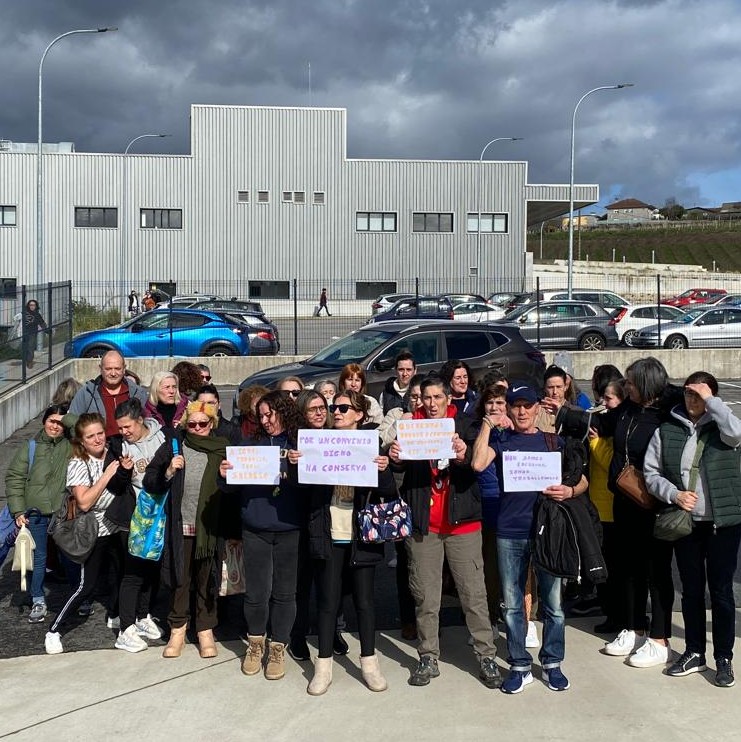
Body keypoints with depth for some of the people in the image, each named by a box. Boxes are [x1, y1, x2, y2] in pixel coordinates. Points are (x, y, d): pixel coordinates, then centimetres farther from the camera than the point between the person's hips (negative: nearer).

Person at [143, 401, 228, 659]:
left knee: (207, 579, 9)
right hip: (180, 524, 0)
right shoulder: (174, 445, 2)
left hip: (210, 526, 0)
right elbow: (150, 482, 2)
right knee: (179, 577, 8)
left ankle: (205, 630, 23)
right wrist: (168, 472, -15)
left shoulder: (222, 449, 3)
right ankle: (177, 629, 23)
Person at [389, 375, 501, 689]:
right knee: (425, 597, 8)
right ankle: (428, 658, 18)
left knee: (474, 593, 3)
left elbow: (478, 467, -10)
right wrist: (396, 459, -22)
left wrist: (463, 457, -31)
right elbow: (404, 470, 0)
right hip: (422, 524, 1)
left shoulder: (464, 425, 1)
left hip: (461, 521, -1)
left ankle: (487, 656, 12)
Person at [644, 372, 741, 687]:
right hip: (684, 522, 3)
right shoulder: (666, 431, 3)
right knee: (691, 589, 14)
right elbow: (651, 472, 3)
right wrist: (674, 495, -12)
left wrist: (711, 400, -19)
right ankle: (694, 652, 27)